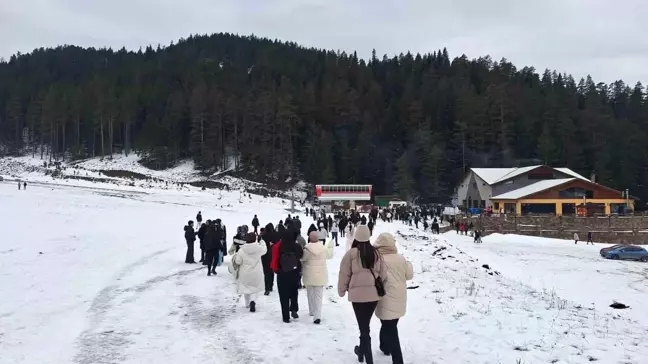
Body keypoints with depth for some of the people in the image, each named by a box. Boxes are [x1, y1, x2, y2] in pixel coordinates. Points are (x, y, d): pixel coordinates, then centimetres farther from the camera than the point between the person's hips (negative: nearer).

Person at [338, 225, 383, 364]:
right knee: (365, 324, 23)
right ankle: (362, 350, 41)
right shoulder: (376, 253, 1)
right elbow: (381, 274, 9)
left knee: (364, 327, 2)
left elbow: (344, 274, -3)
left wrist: (342, 290, 12)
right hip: (374, 294, 4)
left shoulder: (351, 253, -10)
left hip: (358, 294, -4)